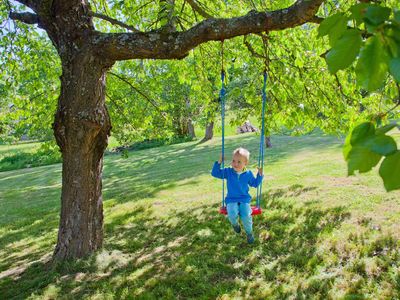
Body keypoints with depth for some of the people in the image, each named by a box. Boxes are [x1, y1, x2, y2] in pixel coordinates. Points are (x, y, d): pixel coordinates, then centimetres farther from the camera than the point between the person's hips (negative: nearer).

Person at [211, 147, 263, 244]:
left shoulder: (248, 174, 3)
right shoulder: (228, 172, -1)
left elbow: (255, 184, 15)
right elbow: (214, 173, -2)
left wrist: (260, 175, 1)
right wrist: (219, 163, -13)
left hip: (244, 200, 1)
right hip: (231, 200, 0)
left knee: (246, 216, -23)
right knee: (232, 214, -31)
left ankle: (249, 233, 9)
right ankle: (235, 223, 9)